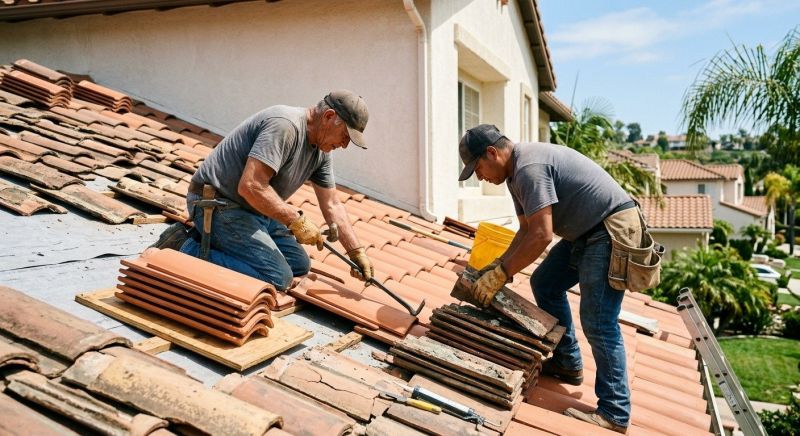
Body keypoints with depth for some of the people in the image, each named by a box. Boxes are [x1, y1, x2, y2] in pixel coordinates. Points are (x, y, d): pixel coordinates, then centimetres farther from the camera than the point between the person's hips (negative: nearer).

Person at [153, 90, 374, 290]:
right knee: (277, 278, -19)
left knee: (300, 265, 11)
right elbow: (250, 186, -31)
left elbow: (331, 204, 10)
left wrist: (356, 252, 3)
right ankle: (185, 248, -10)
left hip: (253, 210, 10)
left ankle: (210, 237, 12)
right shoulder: (284, 125, -24)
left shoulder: (321, 151, 7)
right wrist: (297, 221, -24)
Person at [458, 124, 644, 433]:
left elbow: (541, 235, -26)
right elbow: (526, 230, 15)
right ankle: (567, 364, 25)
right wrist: (498, 265, 4)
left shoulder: (530, 167, -22)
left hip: (612, 231, -11)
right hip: (586, 232, 11)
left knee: (598, 322, -11)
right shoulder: (517, 173, 11)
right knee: (544, 283, 15)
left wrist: (500, 275, -20)